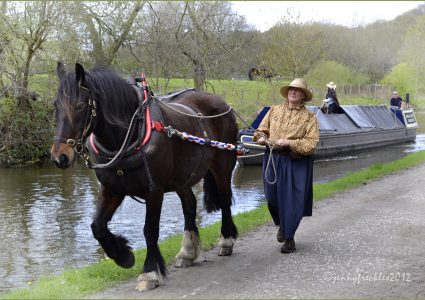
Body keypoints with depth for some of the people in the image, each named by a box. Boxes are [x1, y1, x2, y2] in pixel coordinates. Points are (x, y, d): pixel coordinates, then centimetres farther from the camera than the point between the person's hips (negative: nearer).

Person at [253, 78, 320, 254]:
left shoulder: (309, 117, -2)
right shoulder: (274, 110, 9)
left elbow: (311, 144, -11)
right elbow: (261, 130, 17)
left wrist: (289, 143, -21)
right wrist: (262, 138, -6)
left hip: (296, 163, -3)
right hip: (273, 159, 3)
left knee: (292, 200, -2)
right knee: (272, 197, 7)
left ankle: (289, 238, 13)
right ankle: (282, 225, 38)